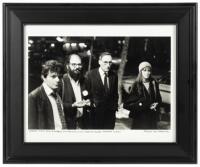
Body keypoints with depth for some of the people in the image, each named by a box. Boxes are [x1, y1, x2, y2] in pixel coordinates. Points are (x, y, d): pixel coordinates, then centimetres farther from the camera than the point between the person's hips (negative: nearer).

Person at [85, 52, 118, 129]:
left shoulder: (114, 76, 5)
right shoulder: (90, 75, -7)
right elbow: (87, 93, -2)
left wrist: (115, 106, 8)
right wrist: (92, 104, -8)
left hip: (110, 113, 3)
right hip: (96, 113, -3)